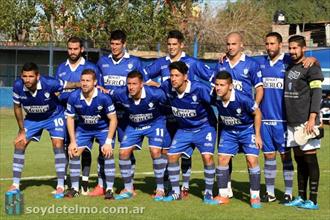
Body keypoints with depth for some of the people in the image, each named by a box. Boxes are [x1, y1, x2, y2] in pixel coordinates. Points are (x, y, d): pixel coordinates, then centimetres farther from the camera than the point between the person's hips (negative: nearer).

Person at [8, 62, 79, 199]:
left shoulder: (49, 83, -35)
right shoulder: (18, 86, -25)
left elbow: (72, 85, -22)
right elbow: (17, 107, -8)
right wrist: (22, 130, -4)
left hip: (54, 116, -3)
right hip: (32, 118, 3)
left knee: (58, 144, -17)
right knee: (19, 144, -7)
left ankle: (60, 186, -9)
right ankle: (15, 185, 3)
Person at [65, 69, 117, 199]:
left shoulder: (103, 97, -28)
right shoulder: (74, 97, -20)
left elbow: (113, 119, -18)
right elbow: (70, 118, -6)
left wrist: (108, 141, -22)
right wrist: (73, 141, -9)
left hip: (103, 128, -2)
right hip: (83, 129, 3)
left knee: (108, 153, -18)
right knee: (74, 153, -9)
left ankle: (109, 189, -9)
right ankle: (74, 188, 4)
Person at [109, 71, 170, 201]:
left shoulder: (155, 94, -32)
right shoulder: (121, 94, -23)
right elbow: (108, 93, 0)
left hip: (155, 123, -4)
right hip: (133, 126, 4)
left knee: (155, 151, -21)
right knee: (123, 152, -5)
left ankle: (160, 189, -6)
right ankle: (128, 189, 12)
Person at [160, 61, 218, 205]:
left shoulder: (199, 89, -29)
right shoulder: (167, 87, -15)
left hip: (204, 127, -5)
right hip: (184, 129, 5)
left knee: (207, 157, -19)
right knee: (172, 156, 0)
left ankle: (208, 194, -4)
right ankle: (175, 192, 17)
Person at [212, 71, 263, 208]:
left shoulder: (242, 99, -31)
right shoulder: (215, 99, -20)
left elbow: (257, 113, -15)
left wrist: (257, 135, -12)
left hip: (247, 130, -4)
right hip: (228, 131, 4)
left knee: (252, 160, -13)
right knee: (222, 159, -2)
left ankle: (255, 196, -1)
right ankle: (223, 196, 8)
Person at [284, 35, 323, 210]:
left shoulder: (311, 68, -6)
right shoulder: (289, 68, 16)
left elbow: (316, 94, -13)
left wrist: (312, 119, -21)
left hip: (306, 122, -7)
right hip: (292, 123, 7)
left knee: (310, 159, -4)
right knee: (299, 160, 11)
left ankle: (313, 200, -2)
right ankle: (301, 197, 17)